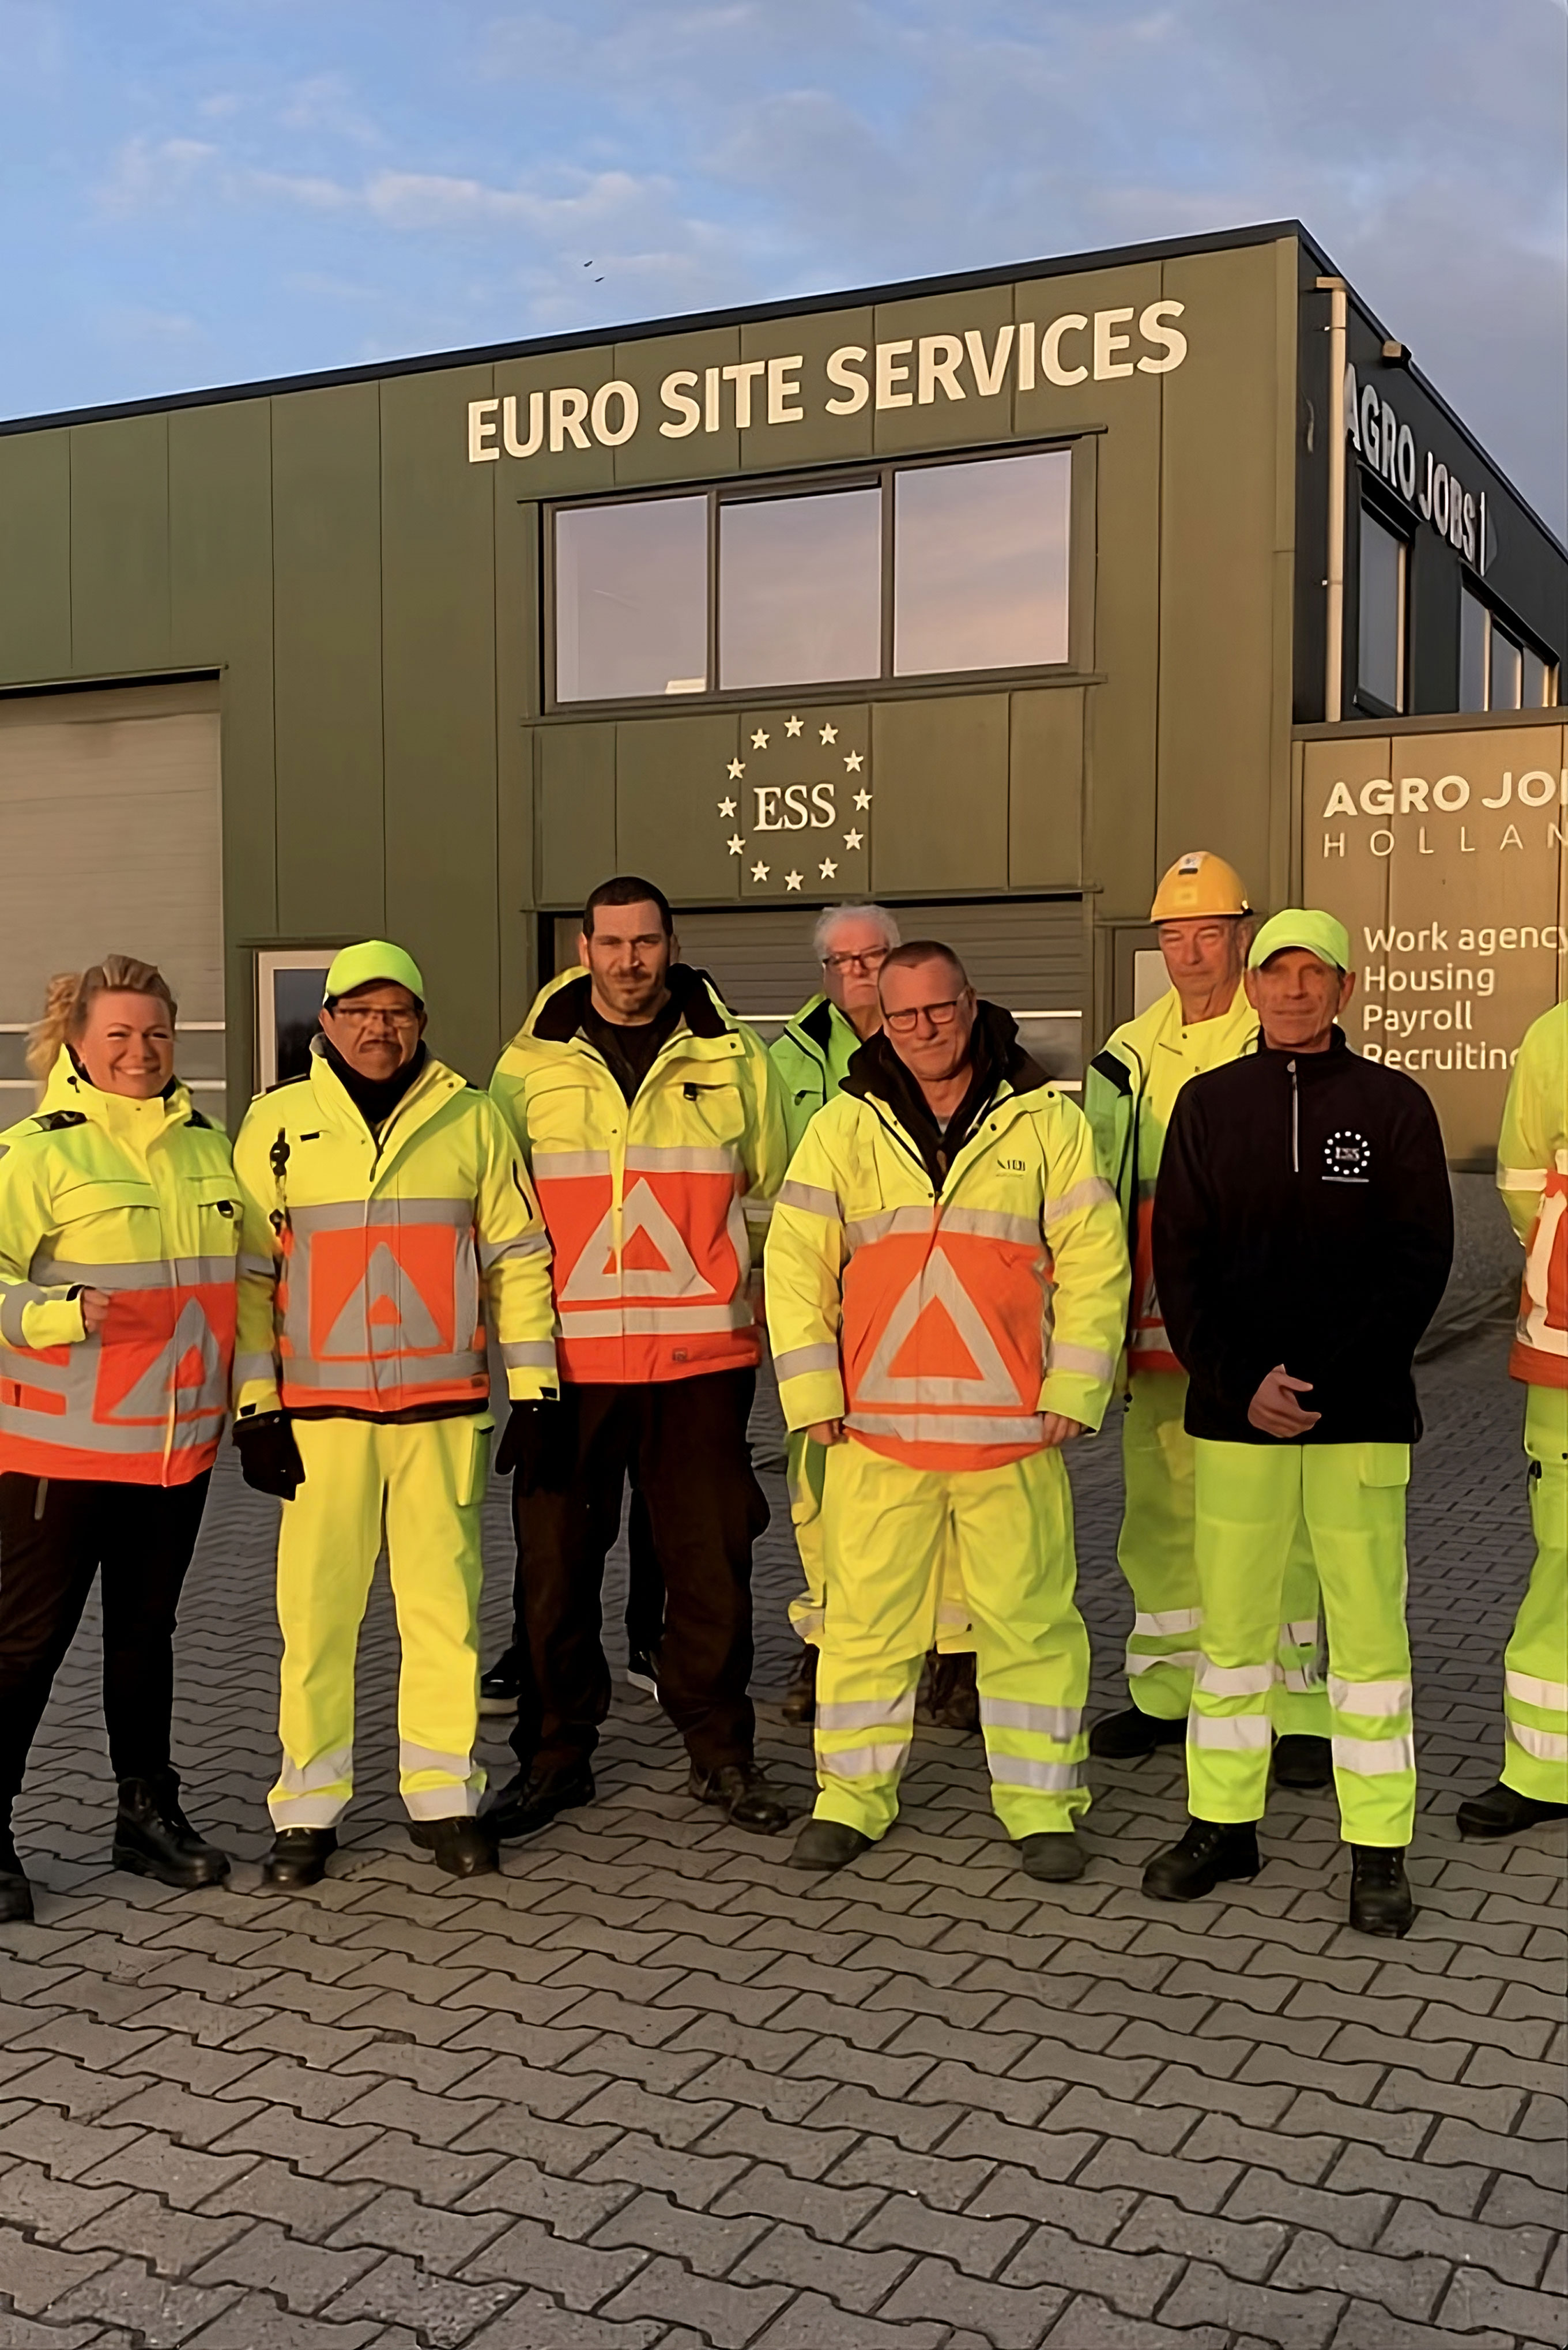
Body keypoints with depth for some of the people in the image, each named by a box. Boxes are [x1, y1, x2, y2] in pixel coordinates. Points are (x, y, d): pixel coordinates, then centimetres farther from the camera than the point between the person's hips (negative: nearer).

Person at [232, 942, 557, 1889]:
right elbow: (246, 1271, 5)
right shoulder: (277, 1124, 5)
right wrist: (255, 1405, -1)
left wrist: (536, 1390, 3)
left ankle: (444, 1796, 18)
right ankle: (309, 1810, 15)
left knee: (447, 1605, 4)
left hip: (445, 1409, 1)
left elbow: (517, 1258, 7)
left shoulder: (473, 1121, 6)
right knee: (317, 1608, 2)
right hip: (320, 1413, 0)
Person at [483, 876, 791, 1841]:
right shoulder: (530, 1063, 7)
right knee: (556, 1560, 5)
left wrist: (774, 1305, 6)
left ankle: (721, 1750, 19)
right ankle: (557, 1754, 19)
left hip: (701, 1354, 0)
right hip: (568, 1358, 1)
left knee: (711, 1558, 4)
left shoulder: (732, 1057, 7)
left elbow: (777, 1192, 12)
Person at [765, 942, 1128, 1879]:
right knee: (867, 1615, 7)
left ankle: (1041, 1805, 17)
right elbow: (795, 1259, 6)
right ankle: (852, 1797, 20)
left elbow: (1095, 1261, 2)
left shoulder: (1046, 1121, 3)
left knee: (1029, 1616, 5)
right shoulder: (845, 1126, 7)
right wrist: (811, 1387, -1)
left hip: (1013, 1424, -1)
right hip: (877, 1424, 1)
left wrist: (1074, 1389, -5)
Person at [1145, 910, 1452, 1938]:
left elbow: (1420, 1259, -1)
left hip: (1361, 1411, -2)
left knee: (1368, 1630, 1)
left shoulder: (1394, 1103, 3)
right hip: (1233, 1408, 2)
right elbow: (1180, 1260, 5)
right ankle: (1223, 1823, 21)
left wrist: (1322, 1379, -10)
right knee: (1230, 1622, 8)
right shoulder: (1209, 1104, 8)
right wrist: (1241, 1382, -8)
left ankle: (1380, 1850, 11)